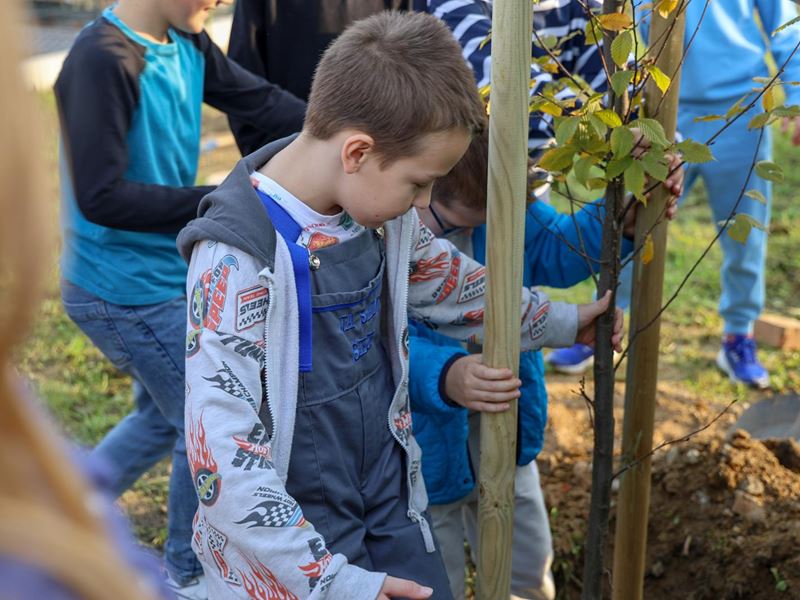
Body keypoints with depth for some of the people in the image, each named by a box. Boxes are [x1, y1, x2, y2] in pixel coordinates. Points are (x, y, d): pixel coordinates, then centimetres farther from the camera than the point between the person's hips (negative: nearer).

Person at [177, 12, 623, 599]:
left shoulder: (377, 206, -5)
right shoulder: (238, 260, -26)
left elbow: (445, 280, 17)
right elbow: (223, 459, -26)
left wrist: (559, 321, 26)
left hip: (392, 503, 6)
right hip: (289, 534, -6)